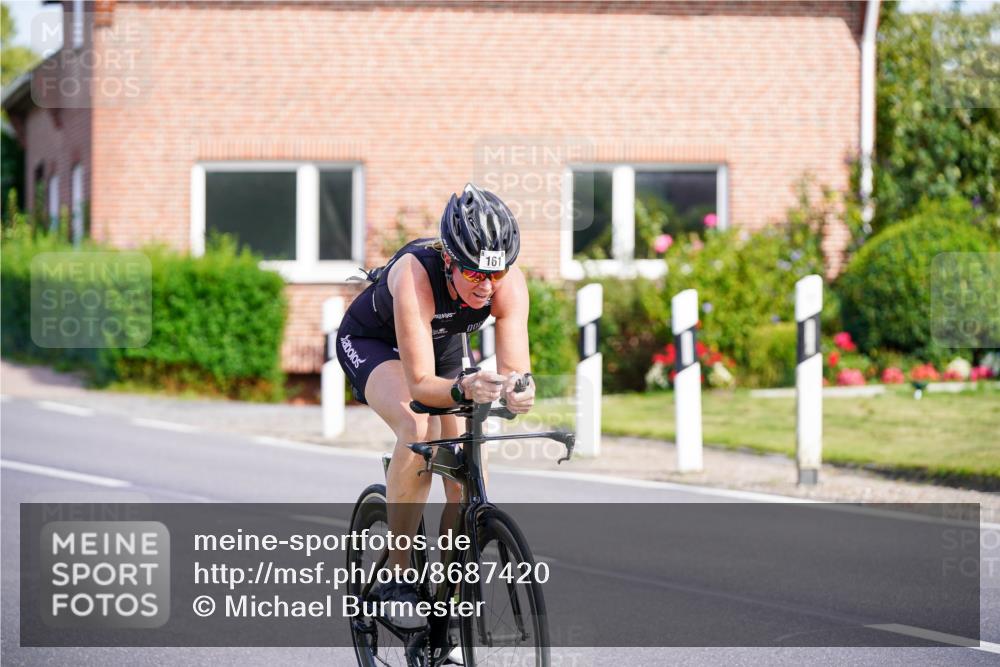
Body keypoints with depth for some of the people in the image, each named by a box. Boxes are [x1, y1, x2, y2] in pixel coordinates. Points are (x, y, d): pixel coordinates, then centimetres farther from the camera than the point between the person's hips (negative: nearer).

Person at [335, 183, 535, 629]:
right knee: (419, 430, -34)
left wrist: (519, 391, -59)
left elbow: (515, 368, -36)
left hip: (443, 344, 4)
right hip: (371, 342, -4)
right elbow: (420, 383, -45)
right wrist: (463, 388, -64)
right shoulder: (416, 274, -42)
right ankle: (397, 578, -22)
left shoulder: (509, 283, -31)